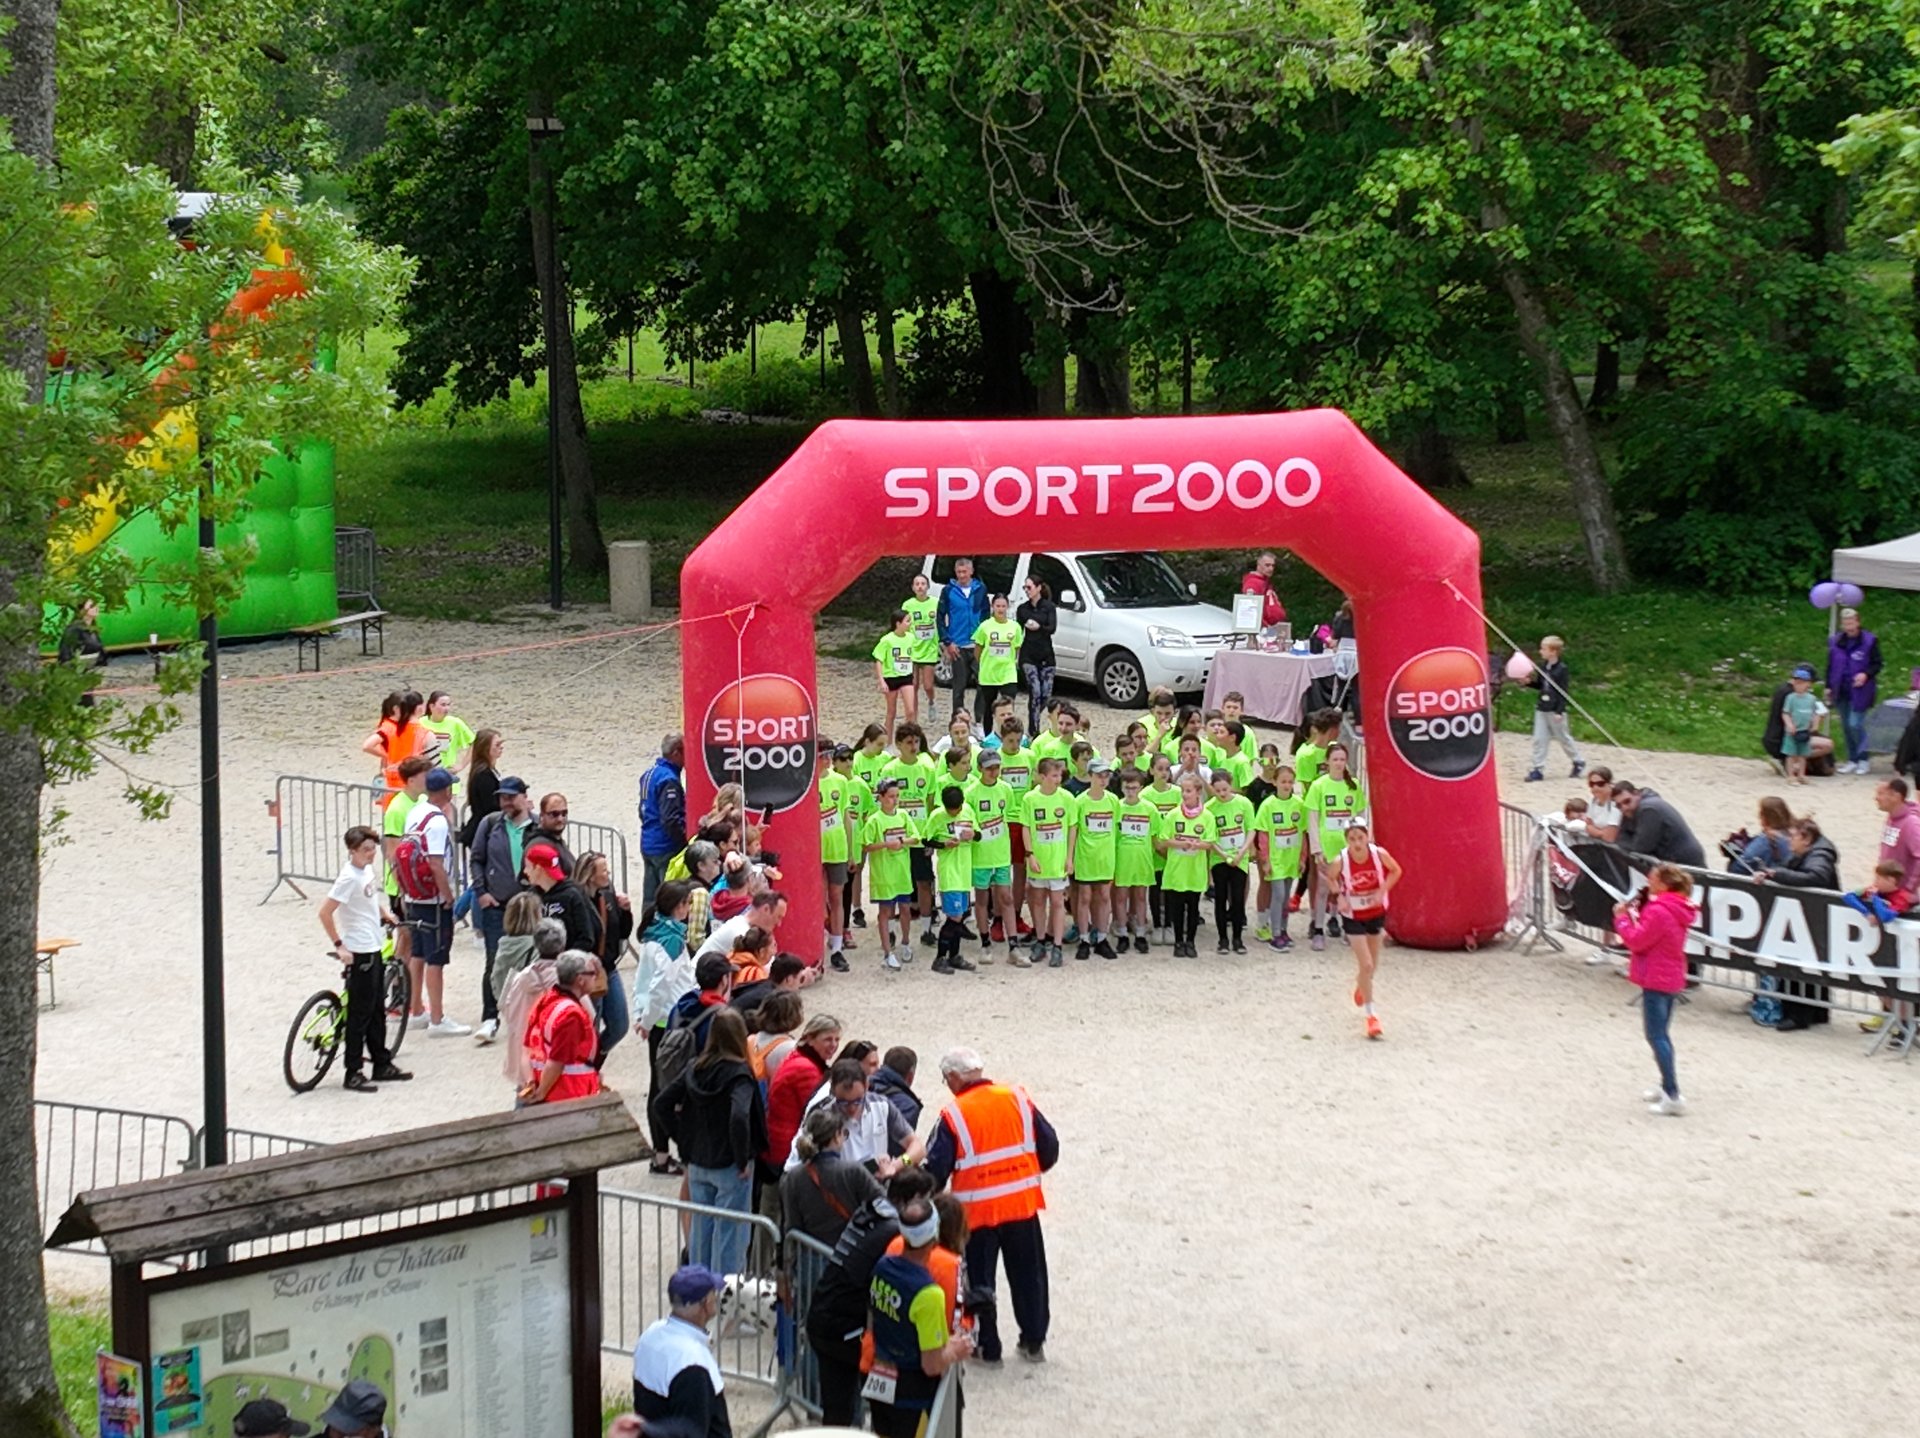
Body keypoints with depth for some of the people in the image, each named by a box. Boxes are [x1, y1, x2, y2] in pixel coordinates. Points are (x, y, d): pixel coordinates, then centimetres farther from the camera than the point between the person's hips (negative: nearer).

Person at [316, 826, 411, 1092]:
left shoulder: (367, 870, 7)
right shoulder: (349, 877, -19)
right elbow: (325, 913, -23)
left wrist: (386, 913, 14)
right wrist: (339, 946, -20)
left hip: (374, 950, 9)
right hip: (358, 952, -9)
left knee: (377, 1010, 16)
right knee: (359, 1014, -3)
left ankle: (382, 1065, 26)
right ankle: (353, 1073, 3)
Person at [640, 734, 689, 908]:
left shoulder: (650, 772, 11)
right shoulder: (669, 780, -19)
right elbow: (671, 820, -23)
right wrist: (687, 841, -14)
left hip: (648, 845, 10)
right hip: (666, 848, -10)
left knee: (650, 897, 13)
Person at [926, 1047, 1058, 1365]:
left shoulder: (954, 1115, -12)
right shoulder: (1018, 1099, -1)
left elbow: (936, 1168, -11)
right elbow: (1050, 1147, 4)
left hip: (977, 1210, -3)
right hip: (1022, 1205, 3)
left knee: (979, 1280, 12)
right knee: (1028, 1276, 16)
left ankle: (988, 1347, 17)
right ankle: (1034, 1342, 23)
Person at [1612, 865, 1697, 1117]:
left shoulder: (1658, 911, -23)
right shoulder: (1676, 910, 9)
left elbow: (1637, 941, -20)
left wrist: (1622, 917, -8)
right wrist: (1636, 914, 4)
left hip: (1655, 981, -10)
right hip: (1671, 979, 10)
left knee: (1656, 1037, -6)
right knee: (1661, 1034, 21)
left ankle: (1673, 1097, -9)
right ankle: (1667, 1087, 29)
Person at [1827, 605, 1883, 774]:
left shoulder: (1869, 641, -7)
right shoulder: (1835, 641, 6)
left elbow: (1877, 664, -2)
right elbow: (1830, 666, 15)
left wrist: (1866, 674, -20)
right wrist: (1828, 687, 13)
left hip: (1859, 691, -5)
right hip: (1841, 690, 5)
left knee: (1856, 725, -10)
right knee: (1846, 725, 9)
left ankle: (1863, 760, 4)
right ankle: (1852, 760, 19)